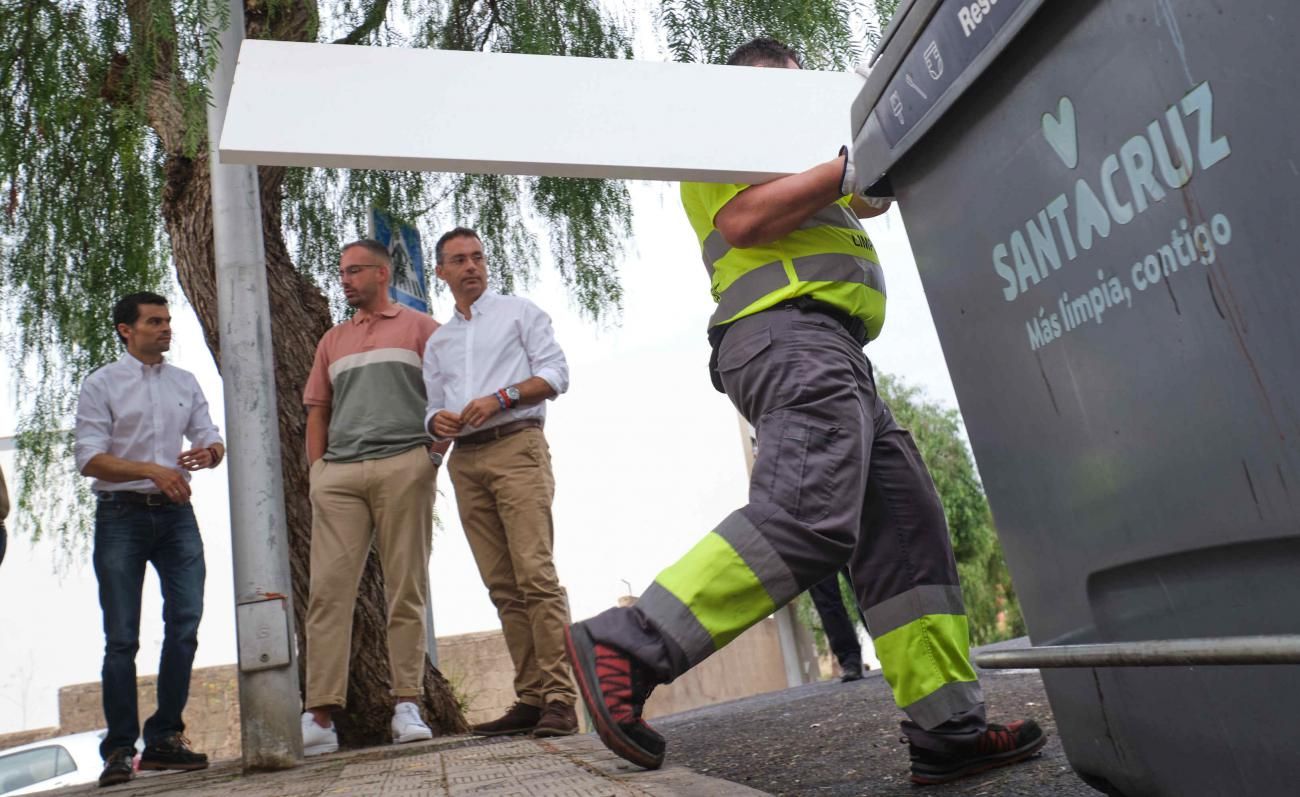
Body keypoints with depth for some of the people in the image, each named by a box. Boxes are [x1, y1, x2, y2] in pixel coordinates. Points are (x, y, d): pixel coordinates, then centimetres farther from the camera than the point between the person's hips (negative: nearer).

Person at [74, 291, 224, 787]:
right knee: (122, 637, 0)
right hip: (121, 516, -3)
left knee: (186, 623, -2)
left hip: (176, 514, 4)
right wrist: (153, 470, -22)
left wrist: (207, 453, -13)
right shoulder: (101, 385, 1)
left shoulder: (186, 383, 14)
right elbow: (89, 458, -8)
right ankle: (119, 749, 9)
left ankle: (164, 738, 9)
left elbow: (211, 437, 11)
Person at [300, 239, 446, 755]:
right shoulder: (332, 341, 24)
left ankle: (407, 705, 4)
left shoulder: (419, 328, 11)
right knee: (328, 590, -4)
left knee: (406, 590, -1)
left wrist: (435, 450, -8)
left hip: (403, 466, -4)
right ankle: (321, 715, -3)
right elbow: (318, 411, 21)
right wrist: (317, 467, 8)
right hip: (338, 474, 4)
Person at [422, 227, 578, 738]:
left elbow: (555, 374, 1)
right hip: (465, 461, 5)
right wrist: (437, 421, 0)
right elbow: (433, 406, 24)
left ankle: (559, 699, -16)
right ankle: (530, 698, 3)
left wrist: (499, 397, -12)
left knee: (536, 575, -15)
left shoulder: (519, 312, 13)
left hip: (516, 447, -5)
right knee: (502, 586, 1)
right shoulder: (437, 342, 26)